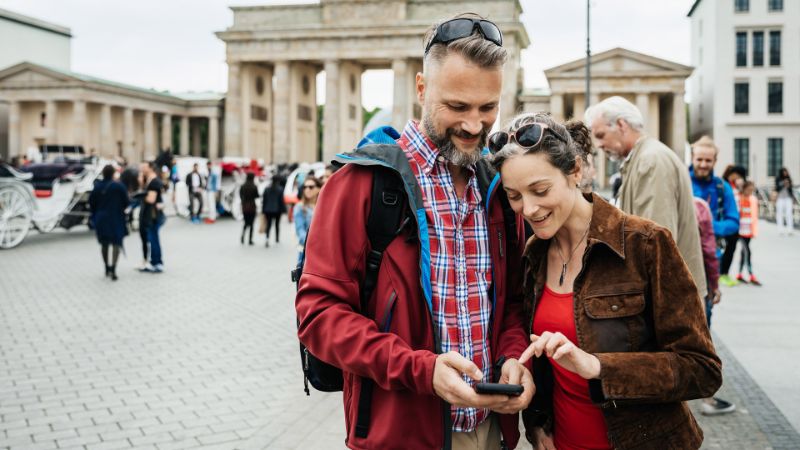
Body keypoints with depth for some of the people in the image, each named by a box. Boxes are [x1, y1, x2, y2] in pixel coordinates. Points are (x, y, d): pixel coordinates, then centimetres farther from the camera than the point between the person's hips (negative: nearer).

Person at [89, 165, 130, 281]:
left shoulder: (97, 186, -2)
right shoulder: (119, 186, -13)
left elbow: (91, 202, 1)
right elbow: (126, 202, -10)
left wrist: (96, 215, 15)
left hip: (101, 219, 4)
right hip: (116, 219, -4)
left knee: (104, 243, 18)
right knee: (116, 243, -1)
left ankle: (107, 268, 27)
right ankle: (112, 269, -17)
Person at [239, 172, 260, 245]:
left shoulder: (242, 187, -2)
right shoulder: (254, 187, -13)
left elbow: (240, 196, 4)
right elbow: (257, 196, -5)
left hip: (244, 207, 3)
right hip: (252, 207, -3)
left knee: (246, 222, 17)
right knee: (251, 223, 6)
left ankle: (242, 235, -7)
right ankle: (250, 240, 5)